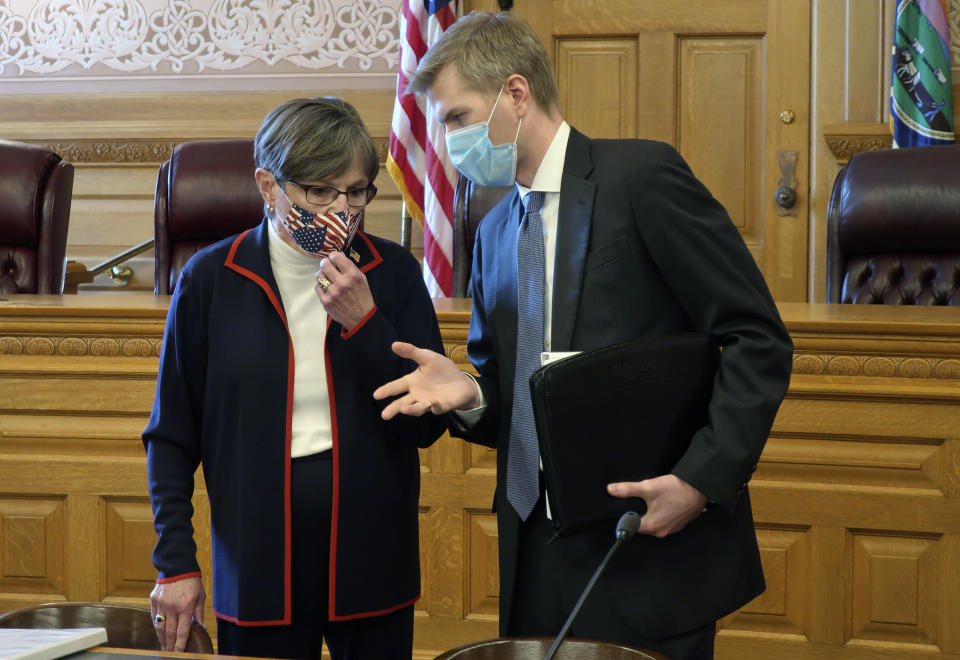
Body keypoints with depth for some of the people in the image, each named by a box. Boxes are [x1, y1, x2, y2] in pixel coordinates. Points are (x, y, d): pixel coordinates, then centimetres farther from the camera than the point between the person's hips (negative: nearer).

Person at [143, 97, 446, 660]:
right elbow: (173, 435, 3)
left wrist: (364, 322, -15)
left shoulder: (392, 273, -1)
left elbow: (429, 424, -5)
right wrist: (175, 564, -1)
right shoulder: (212, 280, -3)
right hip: (259, 561, -1)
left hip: (371, 558, 1)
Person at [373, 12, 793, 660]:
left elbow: (758, 340, -11)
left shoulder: (642, 175, -7)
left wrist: (703, 478, -20)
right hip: (538, 552, 6)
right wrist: (468, 393, -4)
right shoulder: (495, 234, 14)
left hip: (657, 540, -6)